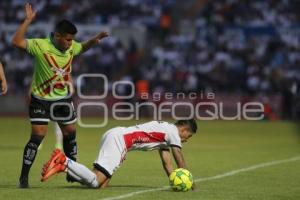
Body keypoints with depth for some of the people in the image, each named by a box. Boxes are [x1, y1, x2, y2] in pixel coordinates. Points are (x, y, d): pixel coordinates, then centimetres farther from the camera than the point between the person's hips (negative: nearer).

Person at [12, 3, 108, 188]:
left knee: (70, 134, 12)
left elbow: (83, 47, 18)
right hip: (41, 99, -5)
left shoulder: (71, 47, -5)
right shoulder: (40, 45, -21)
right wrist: (28, 21, -36)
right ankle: (24, 177, -2)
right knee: (37, 136, -11)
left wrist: (94, 39, 0)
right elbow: (17, 41, -32)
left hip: (64, 98, 6)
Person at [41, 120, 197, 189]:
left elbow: (167, 163, 26)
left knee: (102, 184, -2)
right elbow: (179, 159, -1)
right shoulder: (172, 131, 0)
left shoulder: (166, 133, 28)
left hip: (113, 136, 10)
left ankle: (63, 166, -5)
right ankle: (63, 160, -19)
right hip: (119, 139, -10)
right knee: (95, 181, -21)